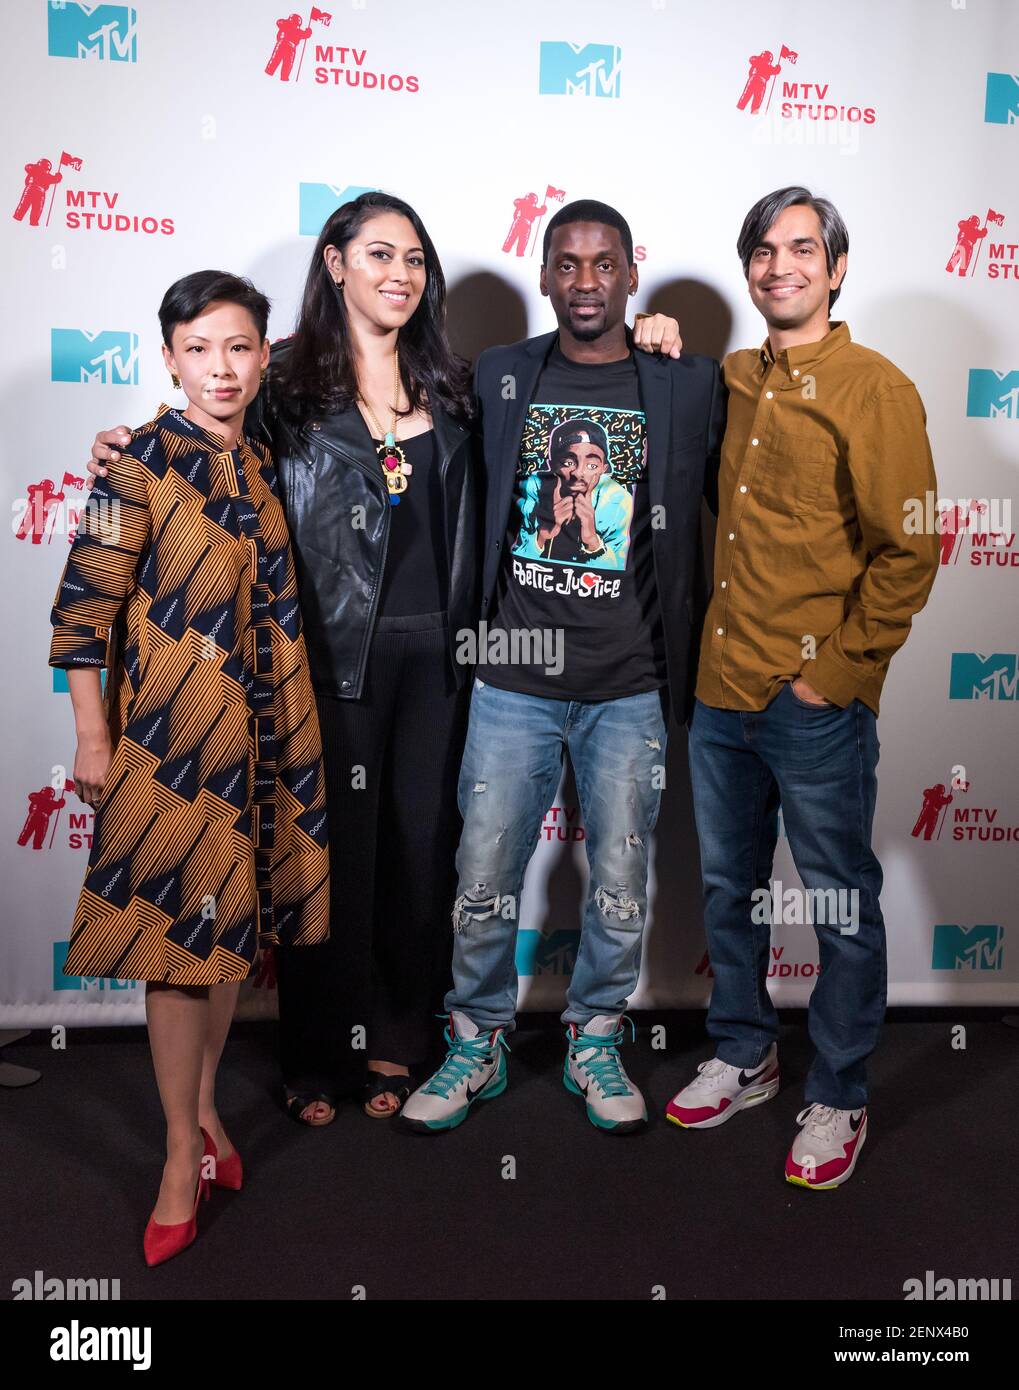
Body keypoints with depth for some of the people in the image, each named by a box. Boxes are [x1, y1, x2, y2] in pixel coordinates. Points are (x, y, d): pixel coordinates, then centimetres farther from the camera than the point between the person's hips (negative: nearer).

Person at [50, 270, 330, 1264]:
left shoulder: (265, 464, 11)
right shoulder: (141, 462, -7)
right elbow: (85, 606, -10)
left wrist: (291, 725, 15)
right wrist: (92, 735, -11)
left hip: (264, 730, 6)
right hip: (170, 732, -6)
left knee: (237, 920, 14)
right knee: (181, 929, 0)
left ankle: (204, 1105, 33)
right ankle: (185, 1154, 15)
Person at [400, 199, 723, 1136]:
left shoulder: (690, 386, 1)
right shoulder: (496, 376, 4)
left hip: (631, 688, 0)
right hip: (513, 680, 1)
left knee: (622, 887, 9)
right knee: (484, 882, 6)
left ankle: (595, 1043, 32)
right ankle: (477, 1047, 27)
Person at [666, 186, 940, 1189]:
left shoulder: (874, 389, -7)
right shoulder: (731, 381, 11)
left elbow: (909, 552, -11)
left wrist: (836, 671, -13)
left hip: (816, 704, -6)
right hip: (720, 692, 6)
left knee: (841, 910, 7)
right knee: (726, 889, 17)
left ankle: (838, 1101, 25)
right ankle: (743, 1058, 37)